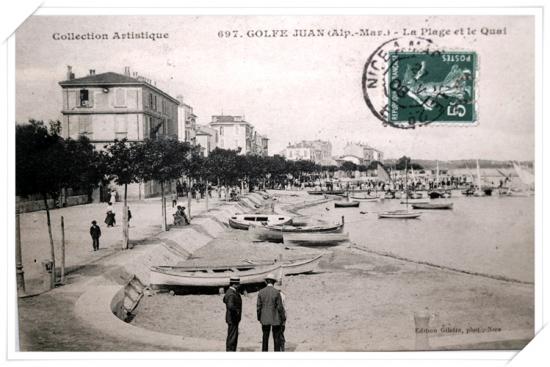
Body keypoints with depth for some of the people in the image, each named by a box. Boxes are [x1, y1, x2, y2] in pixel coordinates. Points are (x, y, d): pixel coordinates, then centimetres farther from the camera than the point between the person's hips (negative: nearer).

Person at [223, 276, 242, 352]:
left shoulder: (230, 291, 10)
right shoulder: (231, 294, -23)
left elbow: (225, 300, 26)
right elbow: (230, 306, -38)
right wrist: (236, 311, -21)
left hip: (233, 318, 11)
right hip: (233, 318, -11)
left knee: (232, 336, 17)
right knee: (232, 337, -5)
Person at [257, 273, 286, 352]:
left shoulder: (261, 292, -3)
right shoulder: (276, 292, -12)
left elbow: (258, 306, 0)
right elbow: (280, 307, -11)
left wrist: (259, 318, 11)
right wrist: (283, 318, 1)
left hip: (265, 319, 3)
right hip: (275, 319, -3)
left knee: (265, 337, 10)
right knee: (277, 338, 5)